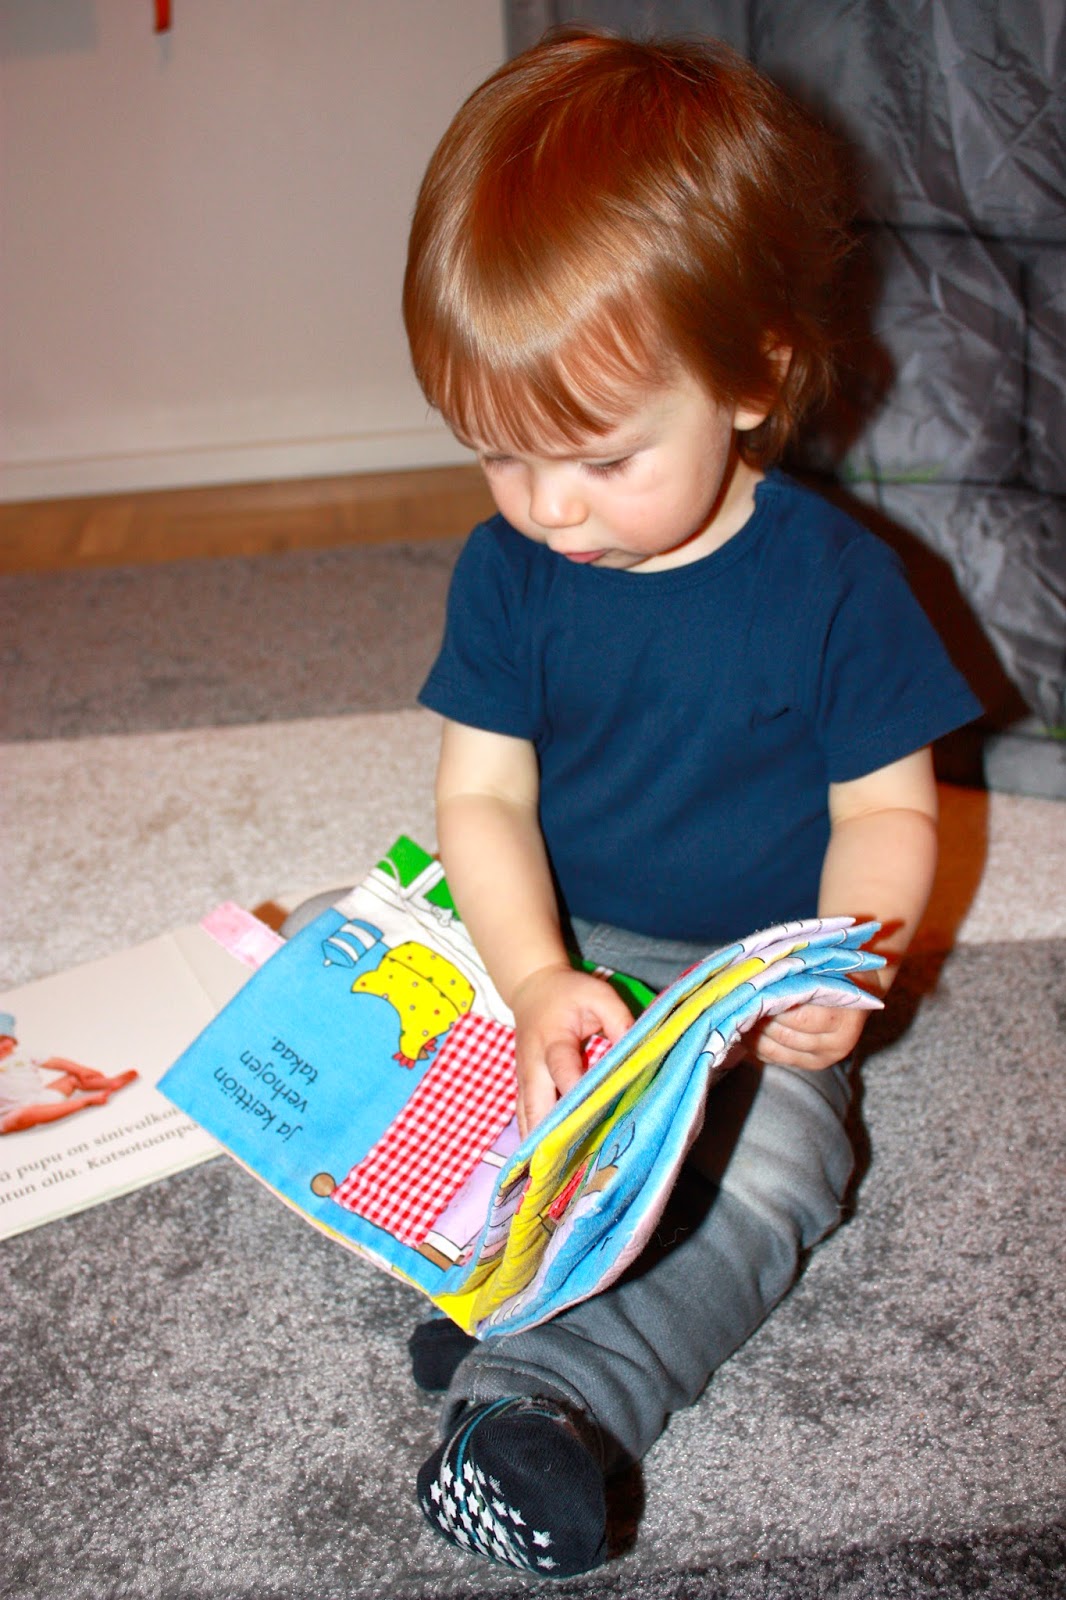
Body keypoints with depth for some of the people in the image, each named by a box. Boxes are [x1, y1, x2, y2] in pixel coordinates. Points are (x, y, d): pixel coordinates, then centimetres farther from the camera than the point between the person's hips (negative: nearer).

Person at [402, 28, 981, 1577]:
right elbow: (483, 792, -5)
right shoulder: (509, 568, -4)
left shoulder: (834, 579, -12)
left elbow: (888, 810, -6)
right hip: (548, 951, 4)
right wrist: (535, 979, -22)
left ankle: (547, 1391, -38)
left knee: (769, 1164, -29)